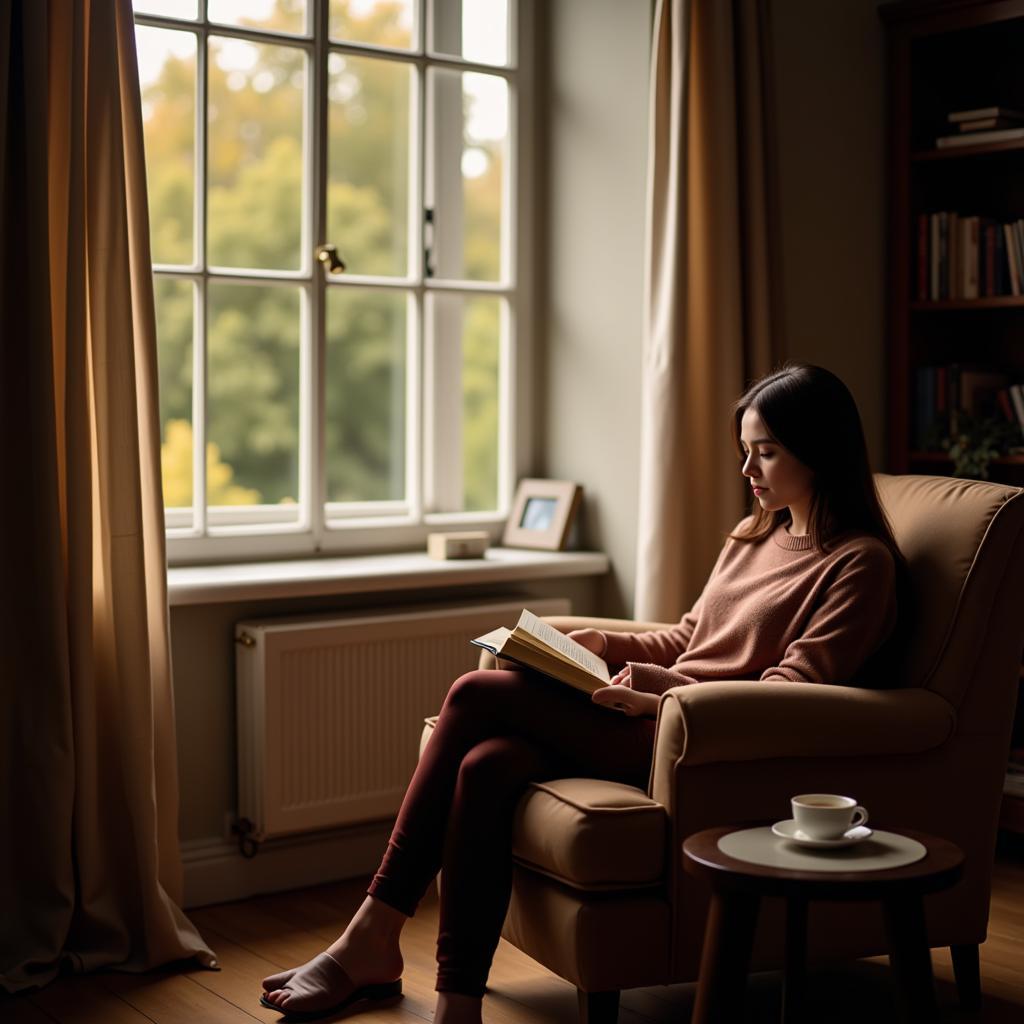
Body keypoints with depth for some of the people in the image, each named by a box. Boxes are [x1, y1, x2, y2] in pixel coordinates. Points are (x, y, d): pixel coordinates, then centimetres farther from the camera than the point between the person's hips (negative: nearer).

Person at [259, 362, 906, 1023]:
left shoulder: (860, 563, -3)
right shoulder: (755, 535, 23)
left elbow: (791, 692, -13)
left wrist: (672, 689, -22)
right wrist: (605, 644, 10)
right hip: (660, 719, 8)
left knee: (477, 694, -18)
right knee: (485, 766, -21)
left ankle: (374, 938, -13)